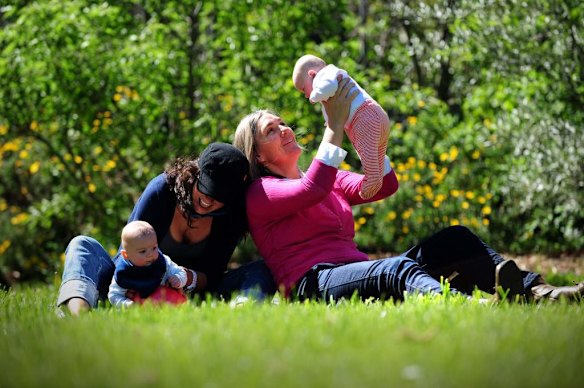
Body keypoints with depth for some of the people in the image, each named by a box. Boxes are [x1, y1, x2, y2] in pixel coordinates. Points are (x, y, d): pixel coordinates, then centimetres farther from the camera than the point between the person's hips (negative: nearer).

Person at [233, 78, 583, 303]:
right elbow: (311, 191, -17)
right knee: (397, 268, -38)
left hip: (359, 272, 8)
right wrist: (335, 126, -14)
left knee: (455, 239, -9)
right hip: (313, 287, -8)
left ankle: (535, 291, -30)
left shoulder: (330, 178, 30)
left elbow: (385, 185, 16)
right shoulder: (260, 194, 5)